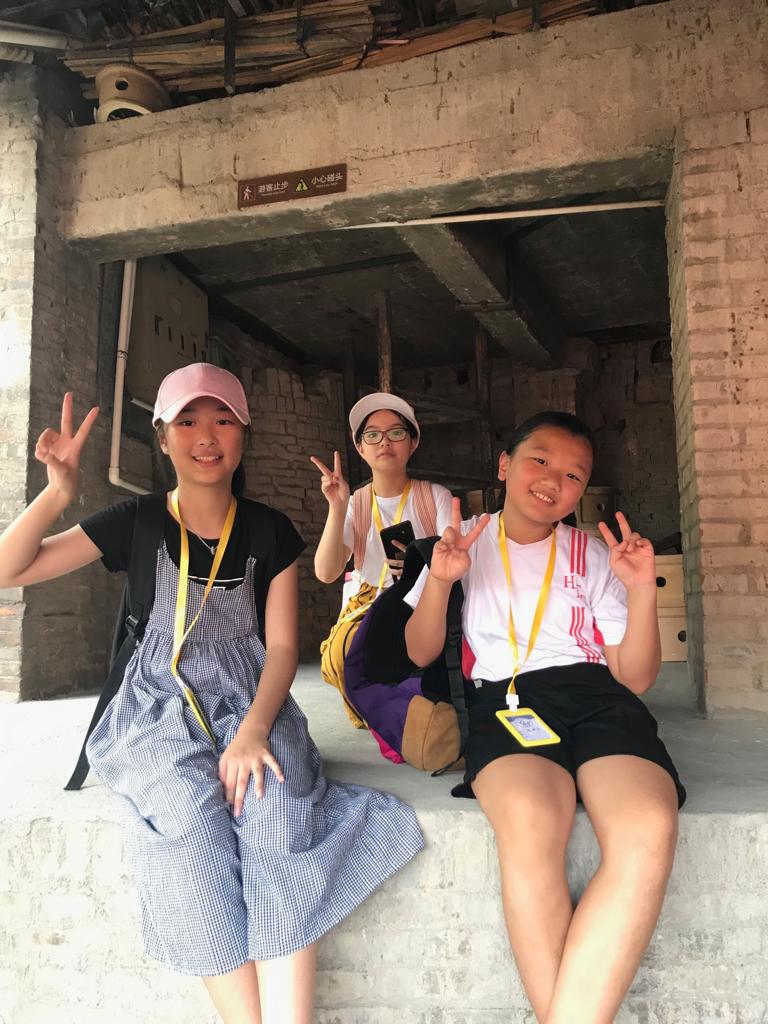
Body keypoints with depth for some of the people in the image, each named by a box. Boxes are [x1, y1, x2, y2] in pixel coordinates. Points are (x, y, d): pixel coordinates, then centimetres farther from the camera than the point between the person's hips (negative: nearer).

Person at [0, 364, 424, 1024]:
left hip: (252, 704, 1)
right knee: (189, 819, -31)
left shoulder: (269, 532, 6)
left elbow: (282, 644, 1)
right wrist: (58, 494, -17)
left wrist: (254, 729, -16)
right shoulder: (136, 523, 4)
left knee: (279, 807, -30)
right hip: (161, 712, 0)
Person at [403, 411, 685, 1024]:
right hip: (503, 699, -1)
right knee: (529, 822, -37)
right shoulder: (463, 542, 17)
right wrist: (439, 581, -6)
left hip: (597, 697, 2)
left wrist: (641, 591, -4)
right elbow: (420, 654, 11)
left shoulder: (594, 556, 19)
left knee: (650, 829, -33)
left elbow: (637, 677, 11)